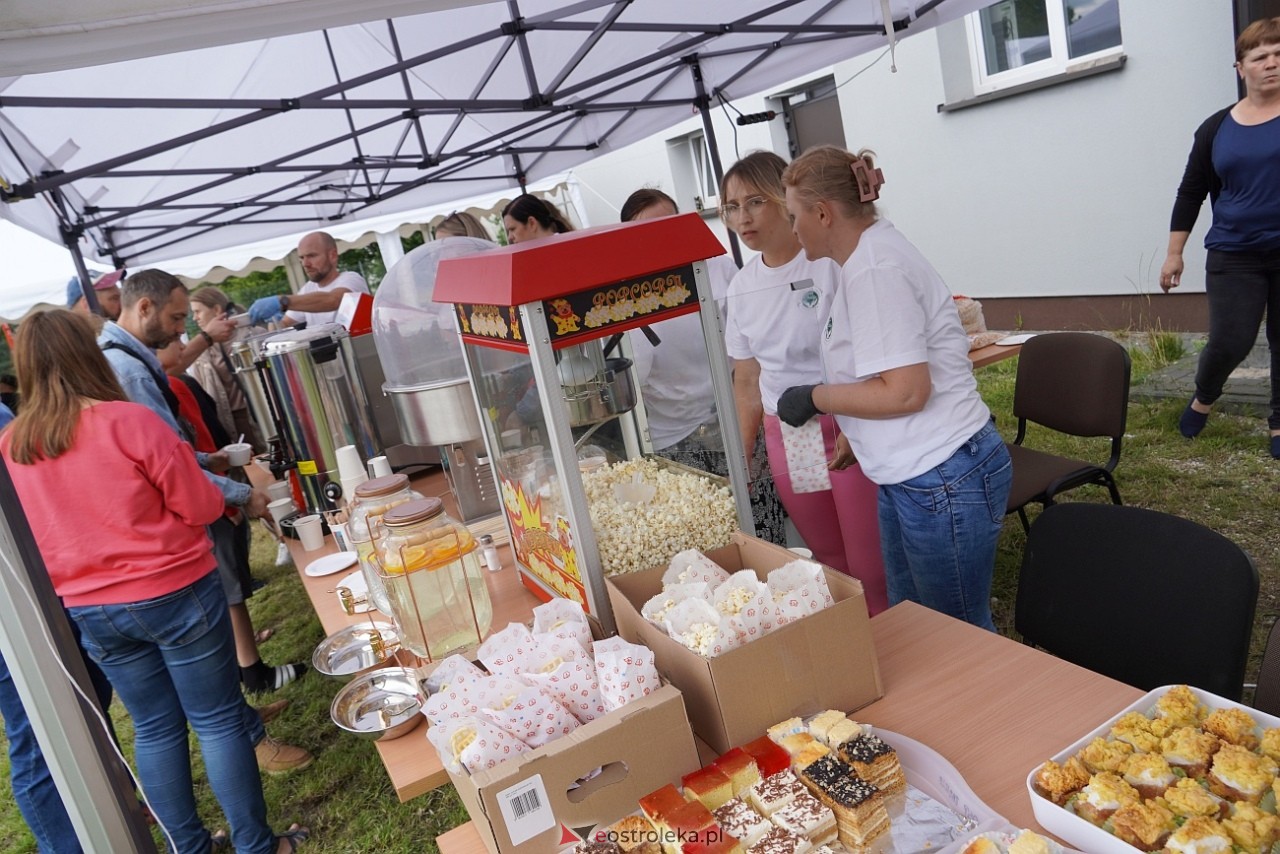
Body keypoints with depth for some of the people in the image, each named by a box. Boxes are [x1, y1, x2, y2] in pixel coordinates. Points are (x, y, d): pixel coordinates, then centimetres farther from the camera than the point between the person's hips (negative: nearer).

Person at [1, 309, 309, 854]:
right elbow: (202, 507, -12)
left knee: (154, 728, 19)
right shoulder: (129, 421, -19)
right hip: (175, 594, -5)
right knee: (217, 720, 8)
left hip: (88, 611, 5)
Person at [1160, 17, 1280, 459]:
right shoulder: (1216, 128, 4)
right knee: (1230, 342, -6)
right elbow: (1191, 192, 8)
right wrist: (1174, 253, 5)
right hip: (1234, 256, 0)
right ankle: (1203, 399, 24)